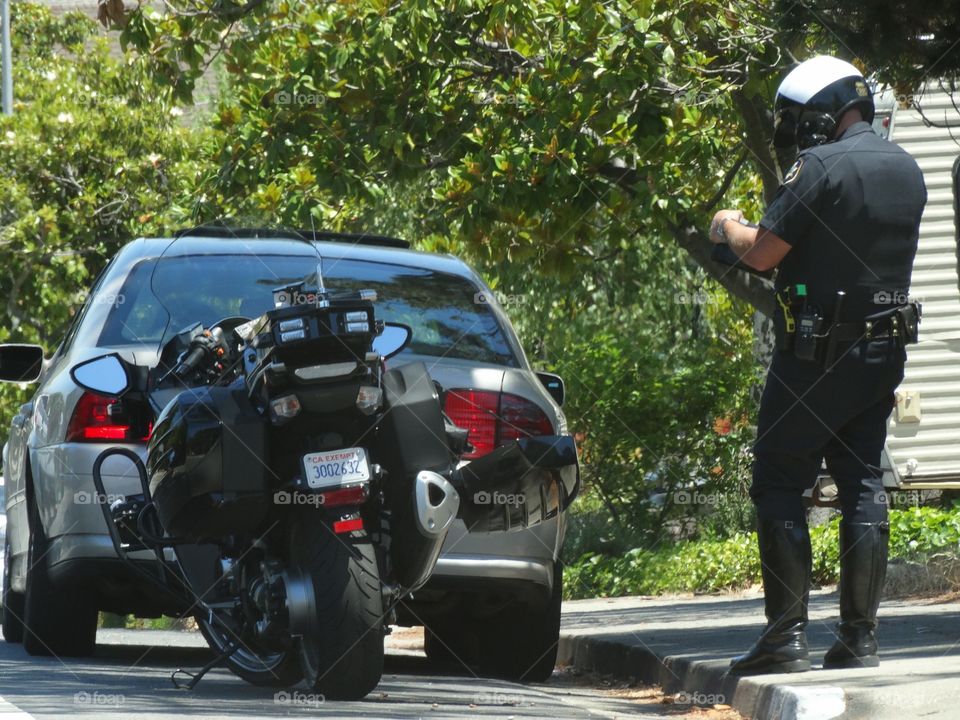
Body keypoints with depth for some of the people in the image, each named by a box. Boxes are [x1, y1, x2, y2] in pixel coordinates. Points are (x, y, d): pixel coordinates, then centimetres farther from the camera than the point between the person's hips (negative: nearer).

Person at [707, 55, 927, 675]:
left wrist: (729, 227, 5)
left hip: (817, 357, -7)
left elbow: (762, 253, -16)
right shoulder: (907, 171, 9)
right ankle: (860, 638, 7)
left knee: (779, 485, 0)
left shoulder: (823, 167, -16)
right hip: (884, 352, 7)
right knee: (863, 484, 10)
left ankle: (787, 637, -4)